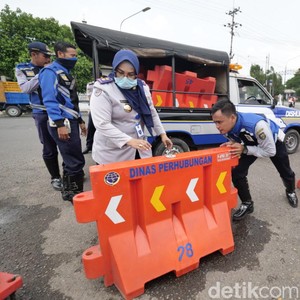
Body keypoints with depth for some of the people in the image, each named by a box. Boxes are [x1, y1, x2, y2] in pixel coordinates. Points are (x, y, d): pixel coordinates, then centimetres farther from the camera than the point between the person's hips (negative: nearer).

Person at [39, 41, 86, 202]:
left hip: (71, 121, 10)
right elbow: (50, 100, -18)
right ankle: (74, 193, 7)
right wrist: (60, 124, -25)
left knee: (70, 159, 16)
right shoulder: (50, 71, -9)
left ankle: (69, 191, 29)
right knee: (75, 161, -8)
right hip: (63, 123, -10)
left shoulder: (65, 72, 20)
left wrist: (80, 120, 21)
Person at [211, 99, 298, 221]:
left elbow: (271, 151, -35)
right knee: (237, 172, -14)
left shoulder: (256, 125, -49)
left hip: (274, 140, -3)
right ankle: (247, 204, 7)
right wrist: (230, 146, -33)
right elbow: (236, 143, -10)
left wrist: (244, 149, -45)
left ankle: (291, 192, 55)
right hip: (253, 142, 3)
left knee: (285, 171, 20)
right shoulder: (227, 127, -30)